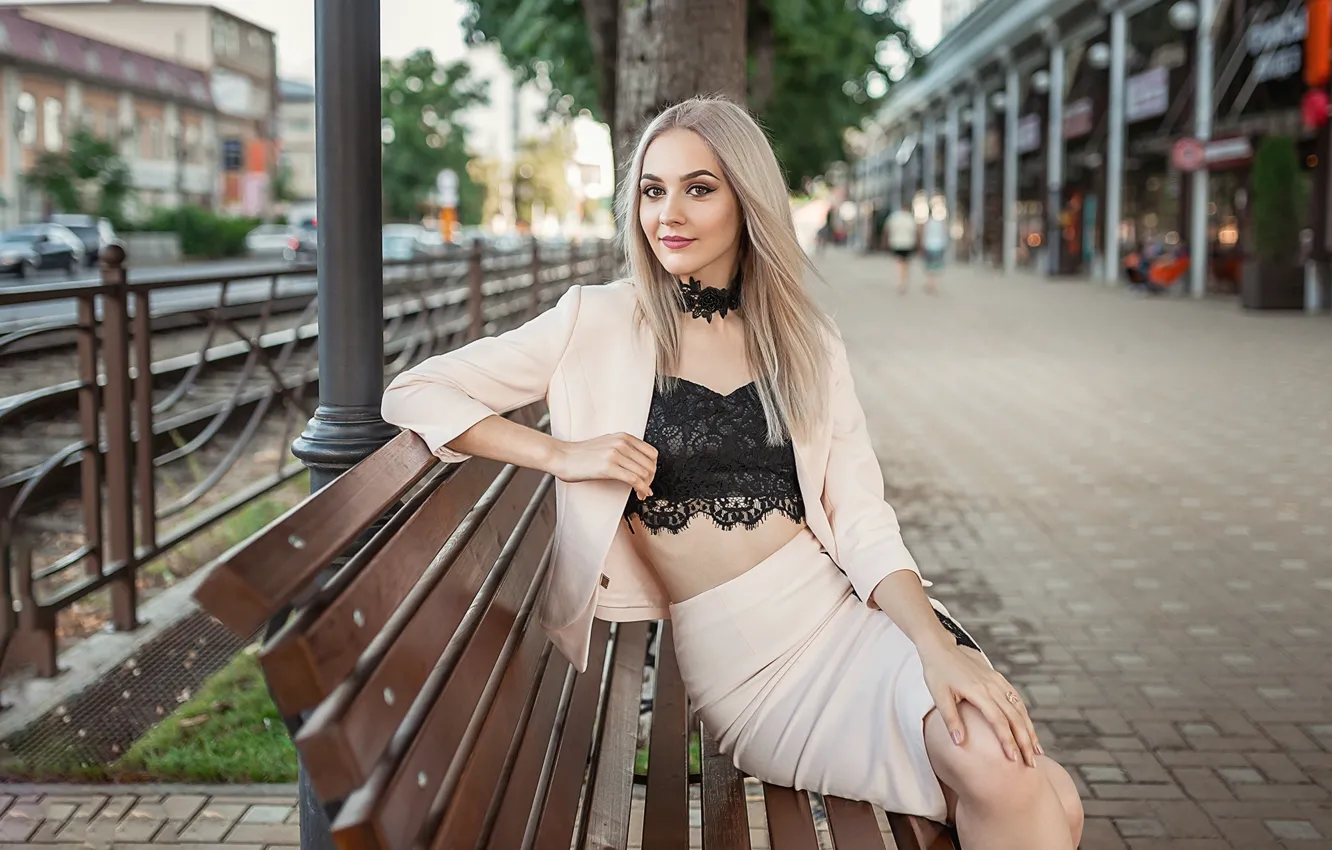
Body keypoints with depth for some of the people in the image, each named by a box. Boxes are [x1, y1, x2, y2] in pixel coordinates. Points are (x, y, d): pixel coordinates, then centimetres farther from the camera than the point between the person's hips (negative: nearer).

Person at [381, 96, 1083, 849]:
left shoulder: (807, 339, 12)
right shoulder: (598, 324, 3)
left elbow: (861, 520, 5)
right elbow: (411, 394, 1)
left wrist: (935, 644, -13)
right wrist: (564, 454, -11)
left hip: (849, 611, 3)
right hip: (736, 656, -3)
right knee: (1009, 788, -24)